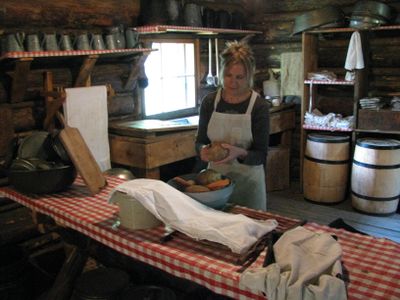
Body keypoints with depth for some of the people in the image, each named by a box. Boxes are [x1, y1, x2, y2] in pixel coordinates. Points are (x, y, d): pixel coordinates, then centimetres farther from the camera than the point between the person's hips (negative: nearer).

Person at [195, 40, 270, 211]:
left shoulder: (259, 106, -11)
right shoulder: (209, 102, -2)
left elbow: (260, 156, -10)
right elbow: (200, 141, 4)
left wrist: (240, 153, -29)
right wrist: (203, 150, -17)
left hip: (247, 180, -2)